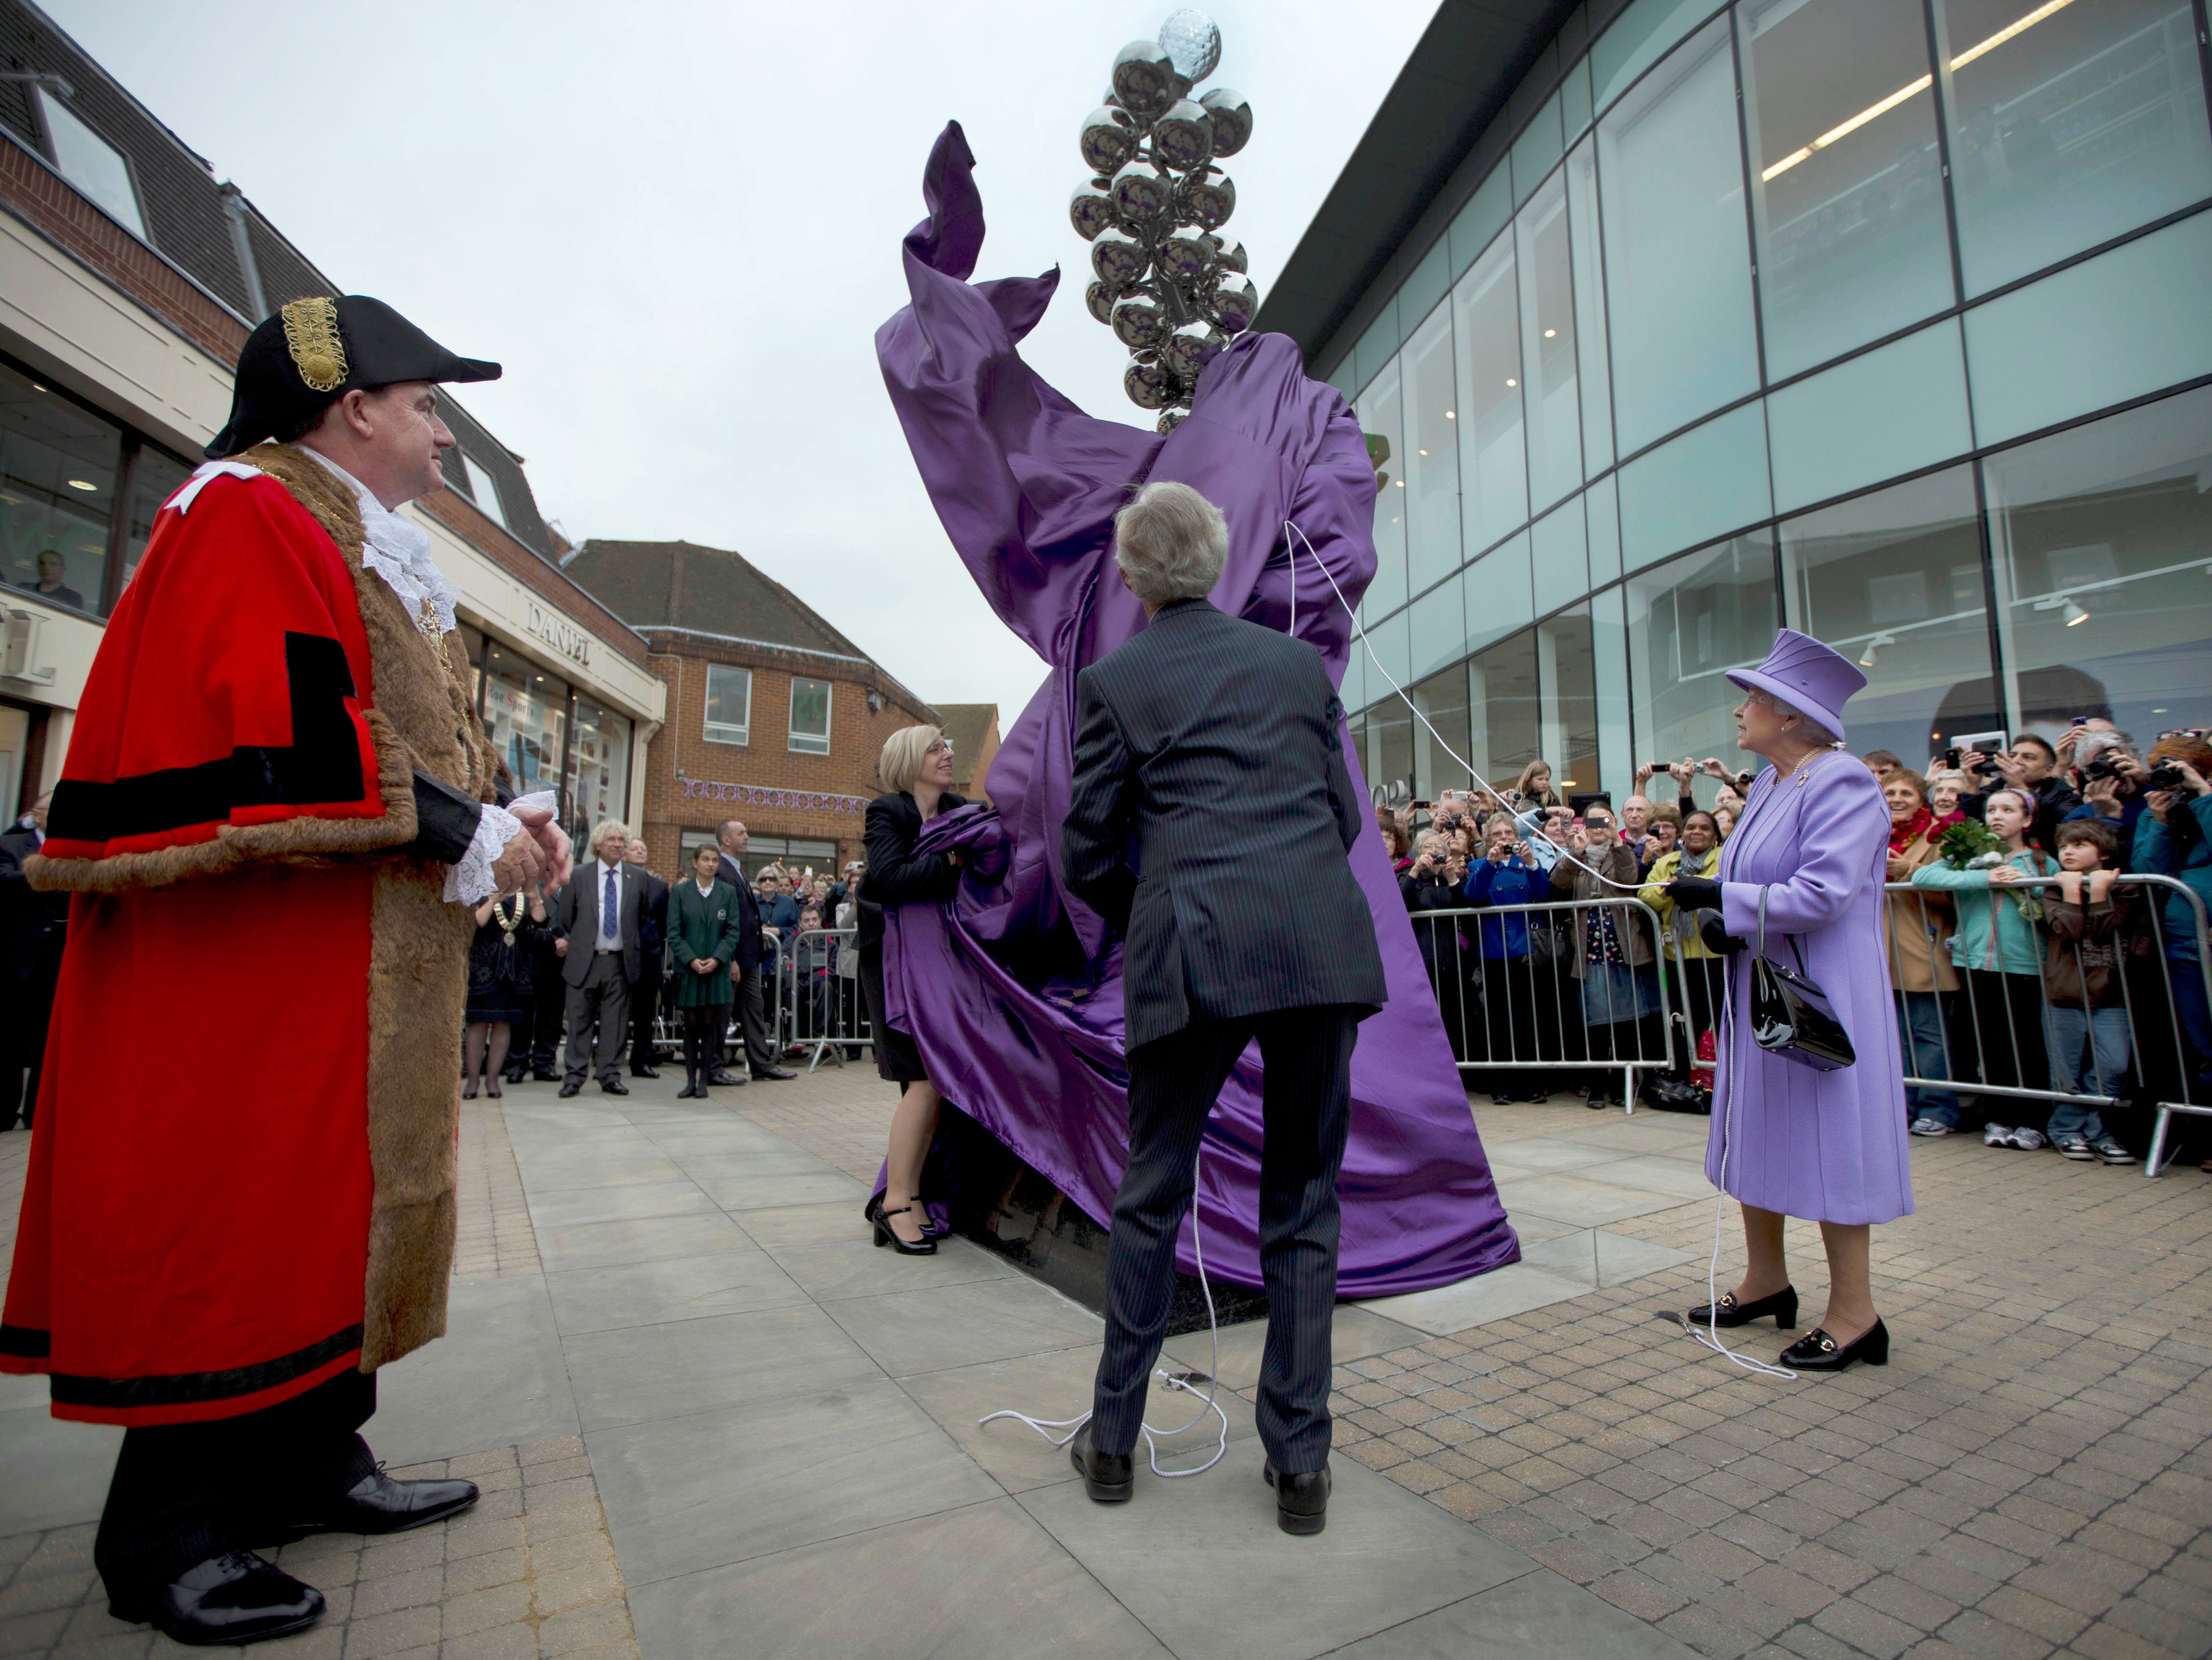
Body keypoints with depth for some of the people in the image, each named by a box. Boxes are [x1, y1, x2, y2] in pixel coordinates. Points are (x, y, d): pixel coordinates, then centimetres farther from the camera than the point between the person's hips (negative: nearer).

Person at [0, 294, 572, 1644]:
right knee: (234, 1215, -1)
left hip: (374, 960, 10)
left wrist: (506, 822, 4)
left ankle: (312, 1458, 28)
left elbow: (418, 740, 21)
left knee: (341, 1204, 14)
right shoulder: (252, 515, -8)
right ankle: (167, 1531, 15)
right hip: (256, 950, -10)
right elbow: (278, 733, -22)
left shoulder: (382, 559, 22)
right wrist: (460, 831, -19)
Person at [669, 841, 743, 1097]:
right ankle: (690, 1080, 11)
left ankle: (703, 1080, 10)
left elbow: (734, 931, 2)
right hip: (688, 969, 0)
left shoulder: (728, 892, 5)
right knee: (691, 1025, 3)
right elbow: (673, 932, -1)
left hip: (718, 969, 1)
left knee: (710, 1025, 2)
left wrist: (717, 959, -12)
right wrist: (691, 960, -12)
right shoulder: (679, 892, 3)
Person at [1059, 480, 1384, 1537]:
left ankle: (1112, 1440, 30)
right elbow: (1345, 815, 17)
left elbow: (1087, 854, 5)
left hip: (1195, 953, -2)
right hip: (1325, 945, 3)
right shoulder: (1297, 660, 15)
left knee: (1152, 1194, 14)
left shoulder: (1113, 681, 6)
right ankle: (1299, 1462, 25)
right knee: (1303, 1203, 15)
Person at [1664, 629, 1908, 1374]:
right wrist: (1723, 919, -2)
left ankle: (1854, 1313, 14)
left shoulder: (1842, 783, -16)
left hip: (1820, 998, -9)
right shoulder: (1768, 785, 12)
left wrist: (1720, 898, -20)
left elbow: (1821, 894, -25)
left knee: (1827, 1140, -1)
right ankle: (1766, 1279, 31)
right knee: (1756, 1131, 16)